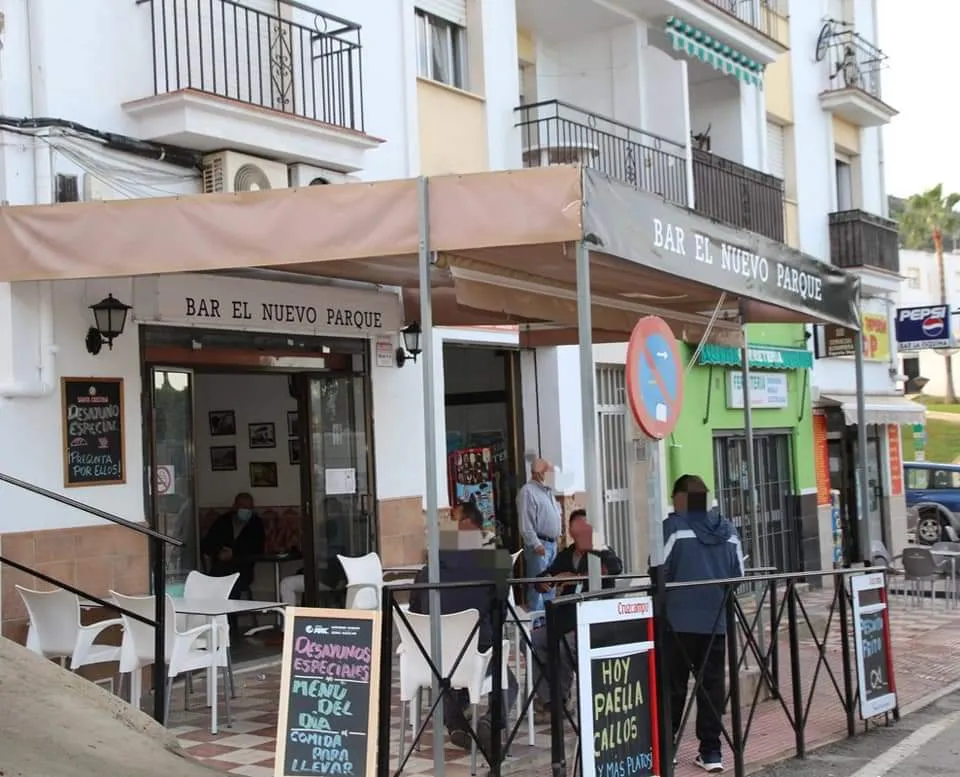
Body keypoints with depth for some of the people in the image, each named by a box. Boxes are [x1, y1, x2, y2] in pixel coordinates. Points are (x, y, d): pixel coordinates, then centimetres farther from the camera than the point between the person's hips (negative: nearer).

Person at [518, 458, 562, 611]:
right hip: (539, 545, -9)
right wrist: (536, 544, -21)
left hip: (552, 543, 9)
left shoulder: (548, 491, 17)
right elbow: (525, 524, -17)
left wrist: (558, 535, 16)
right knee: (538, 585, -9)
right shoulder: (528, 492, -11)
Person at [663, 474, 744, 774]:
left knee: (673, 684, 5)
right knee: (713, 684, 7)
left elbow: (660, 571, -9)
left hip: (680, 619, -4)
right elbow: (738, 575, 11)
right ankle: (711, 751, 8)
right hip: (716, 620, 4)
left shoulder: (674, 526, -7)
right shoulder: (727, 529, 9)